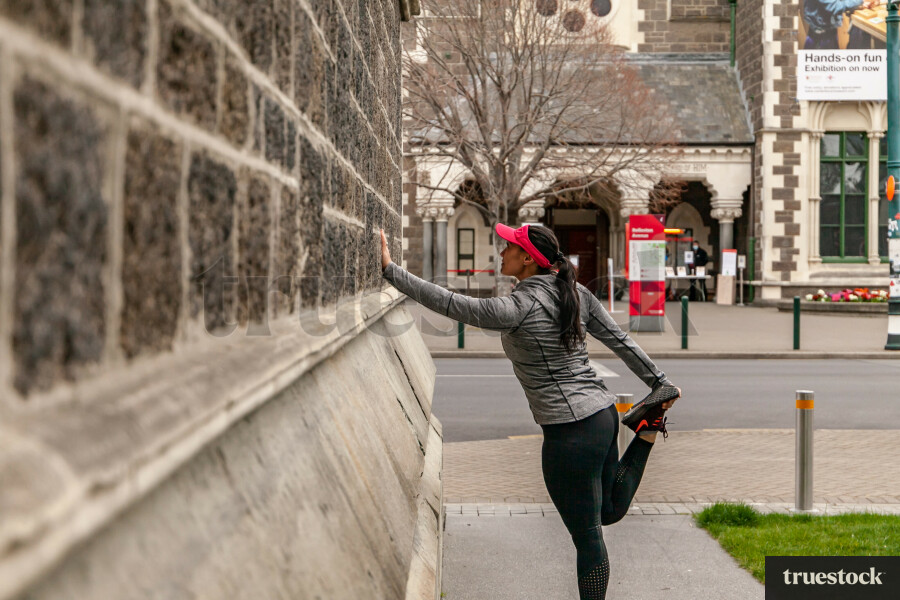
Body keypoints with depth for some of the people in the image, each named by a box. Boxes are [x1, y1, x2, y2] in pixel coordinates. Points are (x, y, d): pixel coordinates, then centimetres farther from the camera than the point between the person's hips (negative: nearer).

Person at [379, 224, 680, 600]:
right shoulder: (575, 293, 5)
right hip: (603, 413, 8)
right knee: (609, 512, 30)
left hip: (571, 431, -8)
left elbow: (450, 305, -19)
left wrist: (390, 269, -15)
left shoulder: (520, 307, -17)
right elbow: (620, 341, 11)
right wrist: (660, 383, 20)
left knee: (587, 537, 3)